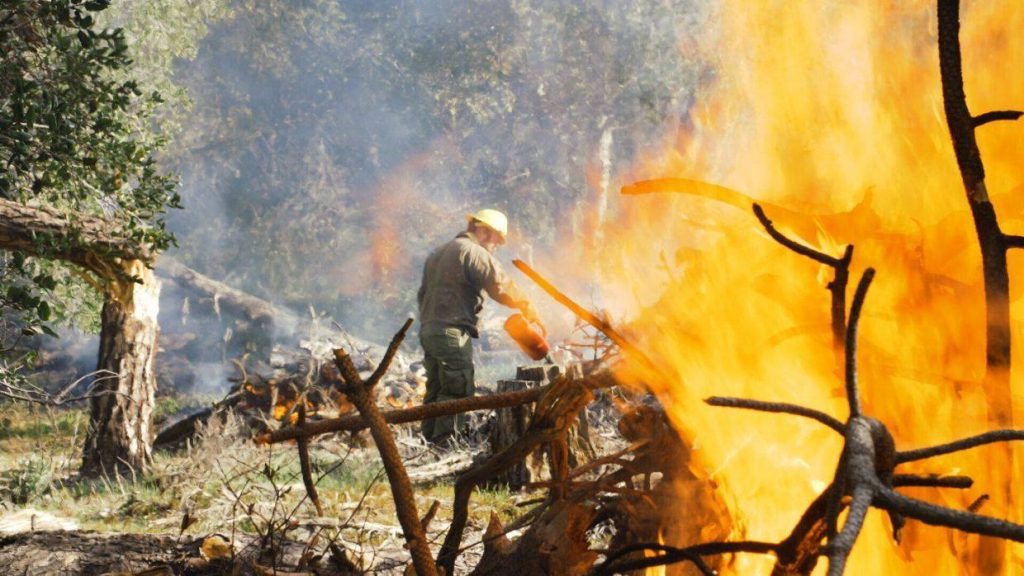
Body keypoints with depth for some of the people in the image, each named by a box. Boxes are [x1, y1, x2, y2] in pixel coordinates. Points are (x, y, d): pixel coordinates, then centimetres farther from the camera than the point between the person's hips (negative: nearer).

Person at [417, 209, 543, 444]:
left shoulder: (437, 254, 21)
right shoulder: (474, 253, -9)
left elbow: (422, 294, 24)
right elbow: (502, 287, -15)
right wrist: (529, 310, -4)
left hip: (428, 330, 9)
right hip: (453, 334, -9)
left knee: (436, 390, 13)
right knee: (457, 393, -8)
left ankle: (430, 440, 15)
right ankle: (446, 442, -11)